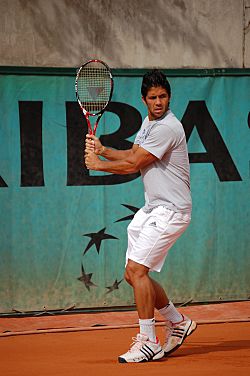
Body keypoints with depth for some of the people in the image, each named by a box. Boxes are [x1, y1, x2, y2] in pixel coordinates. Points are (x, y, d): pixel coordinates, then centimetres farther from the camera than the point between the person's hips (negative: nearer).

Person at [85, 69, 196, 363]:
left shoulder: (167, 127, -18)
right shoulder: (148, 122, 13)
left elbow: (132, 165, -15)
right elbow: (132, 156, 20)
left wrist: (97, 164, -2)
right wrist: (102, 150, 4)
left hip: (170, 210, -10)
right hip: (152, 208, 10)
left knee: (137, 269, -16)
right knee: (133, 275, 9)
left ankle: (148, 342, -10)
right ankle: (178, 322, 25)